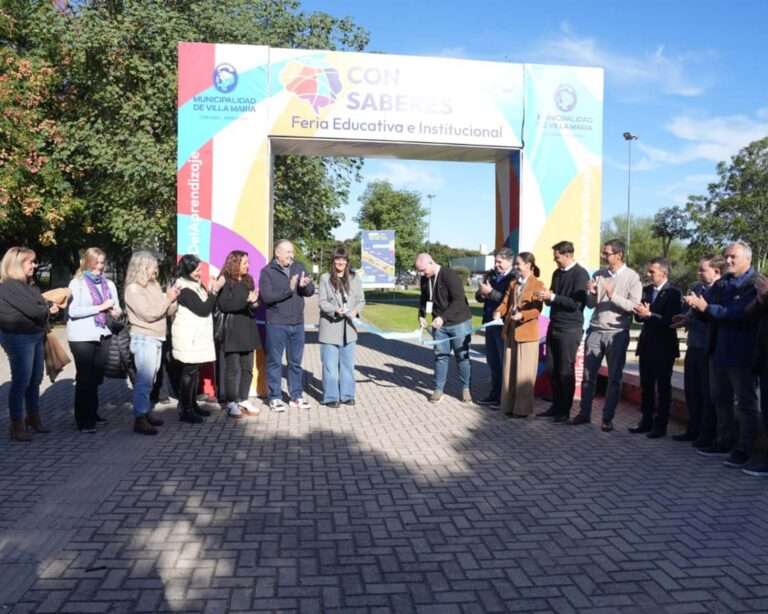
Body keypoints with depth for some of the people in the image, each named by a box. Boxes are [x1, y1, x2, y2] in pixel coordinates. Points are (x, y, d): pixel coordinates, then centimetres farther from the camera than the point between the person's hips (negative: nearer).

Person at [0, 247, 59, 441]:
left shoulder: (28, 285, 13)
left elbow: (41, 304, 13)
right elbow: (32, 310, -21)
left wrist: (48, 307, -7)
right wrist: (48, 310, -3)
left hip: (35, 336, 9)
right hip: (19, 338, -9)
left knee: (35, 380, 16)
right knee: (21, 381, -3)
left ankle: (33, 417, 31)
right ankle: (16, 425, 7)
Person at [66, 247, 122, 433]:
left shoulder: (109, 284, 12)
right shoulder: (77, 283, -3)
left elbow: (117, 309, 12)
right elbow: (73, 311, -13)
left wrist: (115, 311, -12)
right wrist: (100, 307, -17)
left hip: (103, 335, 5)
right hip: (82, 337, -5)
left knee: (96, 377, 12)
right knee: (84, 378, -2)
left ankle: (92, 414, 25)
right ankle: (83, 420, 4)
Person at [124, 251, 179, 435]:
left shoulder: (154, 285, 14)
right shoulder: (133, 289, -10)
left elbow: (168, 311, 15)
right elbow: (148, 313, -18)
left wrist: (173, 299, -3)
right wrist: (167, 298, -13)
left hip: (157, 338, 8)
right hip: (144, 339, -8)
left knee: (150, 379, 11)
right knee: (144, 380, -11)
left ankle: (146, 412, 18)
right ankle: (139, 419, -9)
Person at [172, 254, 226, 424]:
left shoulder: (196, 284, 13)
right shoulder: (184, 289, -16)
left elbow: (206, 306, 17)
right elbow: (203, 310, -21)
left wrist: (210, 292, 1)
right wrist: (214, 291, -17)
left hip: (197, 335, 9)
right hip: (188, 337, -9)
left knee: (195, 371, 13)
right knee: (189, 372, -6)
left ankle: (192, 404, 21)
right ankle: (185, 410, -1)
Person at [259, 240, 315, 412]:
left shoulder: (299, 267, 6)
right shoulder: (267, 271, -6)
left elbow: (310, 292, 3)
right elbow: (266, 296, -17)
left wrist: (305, 286, -19)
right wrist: (289, 289, -23)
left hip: (297, 323, 4)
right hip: (276, 325, -4)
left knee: (296, 362, 12)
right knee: (275, 362, 5)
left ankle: (296, 396, 23)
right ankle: (275, 398, 15)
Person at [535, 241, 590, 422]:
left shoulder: (580, 274, -11)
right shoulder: (557, 273, 12)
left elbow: (576, 303, -18)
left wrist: (552, 297, -21)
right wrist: (545, 297, -2)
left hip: (570, 329, -7)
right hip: (554, 326, 7)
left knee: (566, 371, 0)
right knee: (553, 370, 10)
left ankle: (565, 410, 11)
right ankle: (556, 406, 21)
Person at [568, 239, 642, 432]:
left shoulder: (632, 277, -5)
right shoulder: (598, 275, 8)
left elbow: (634, 307, -12)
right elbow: (591, 304, 10)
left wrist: (612, 296, -22)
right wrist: (591, 294, -10)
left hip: (617, 333, -4)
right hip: (595, 330, 4)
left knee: (614, 378, 5)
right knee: (588, 374, 9)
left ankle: (608, 418, 14)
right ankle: (584, 413, 20)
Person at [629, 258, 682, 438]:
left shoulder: (673, 293, -11)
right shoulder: (647, 290, 9)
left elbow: (671, 320, -19)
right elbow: (640, 316, 9)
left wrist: (649, 315, -25)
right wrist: (640, 313, -13)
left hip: (664, 347, -6)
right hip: (647, 344, 6)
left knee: (663, 387, 4)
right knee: (646, 386, 13)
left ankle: (660, 425, 12)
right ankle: (646, 421, 23)